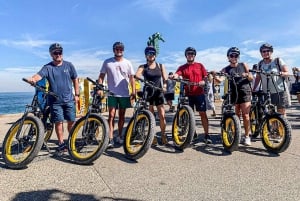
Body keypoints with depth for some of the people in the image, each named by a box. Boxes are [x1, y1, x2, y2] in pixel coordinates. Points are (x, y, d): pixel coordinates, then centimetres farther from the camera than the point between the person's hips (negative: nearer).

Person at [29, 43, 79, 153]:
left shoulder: (68, 65, 6)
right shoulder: (47, 67, 0)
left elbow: (75, 80, 11)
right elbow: (39, 75, -19)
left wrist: (77, 94, 8)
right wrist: (33, 79, -43)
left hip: (69, 99, 1)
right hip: (55, 100, -1)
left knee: (71, 121, 4)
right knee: (58, 122, -2)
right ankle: (61, 143, 11)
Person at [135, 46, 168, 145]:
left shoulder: (161, 66, 9)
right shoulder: (143, 67, 4)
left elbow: (165, 79, 4)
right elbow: (137, 75, -16)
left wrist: (164, 86, -17)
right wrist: (145, 80, -34)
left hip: (159, 93, 1)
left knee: (162, 116, -3)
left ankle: (163, 135, 15)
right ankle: (152, 137, 13)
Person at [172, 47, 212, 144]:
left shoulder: (200, 65, 9)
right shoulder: (182, 67, 7)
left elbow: (206, 77, 8)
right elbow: (176, 75, -11)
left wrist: (203, 82, -13)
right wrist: (173, 76, -35)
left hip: (199, 93, -1)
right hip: (188, 94, 1)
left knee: (203, 114, -2)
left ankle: (206, 135, 3)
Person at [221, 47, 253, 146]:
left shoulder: (244, 65, 10)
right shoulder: (226, 69, 7)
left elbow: (251, 79, 12)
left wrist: (247, 75, -10)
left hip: (245, 92, 0)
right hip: (233, 94, 1)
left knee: (245, 115, -4)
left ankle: (247, 136, 7)